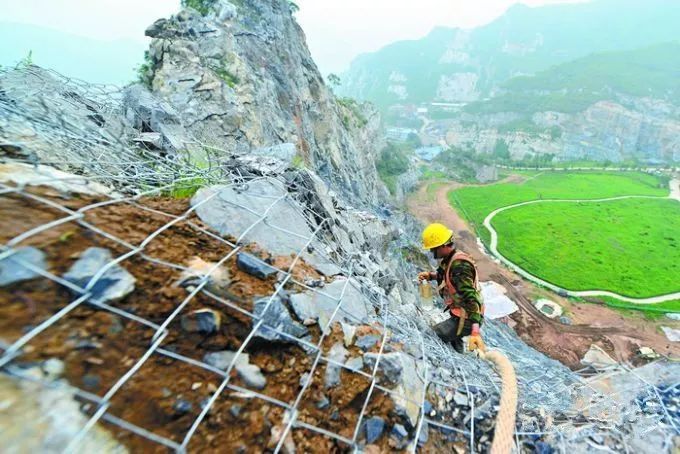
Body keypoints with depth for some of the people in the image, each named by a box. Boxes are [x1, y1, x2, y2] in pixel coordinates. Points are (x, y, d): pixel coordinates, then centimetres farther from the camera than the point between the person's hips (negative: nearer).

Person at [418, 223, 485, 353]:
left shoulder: (460, 265, -29)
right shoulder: (449, 259, 1)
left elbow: (470, 298, -35)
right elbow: (446, 275, 24)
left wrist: (475, 332, -39)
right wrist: (430, 275, 5)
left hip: (466, 319, -10)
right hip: (459, 314, 10)